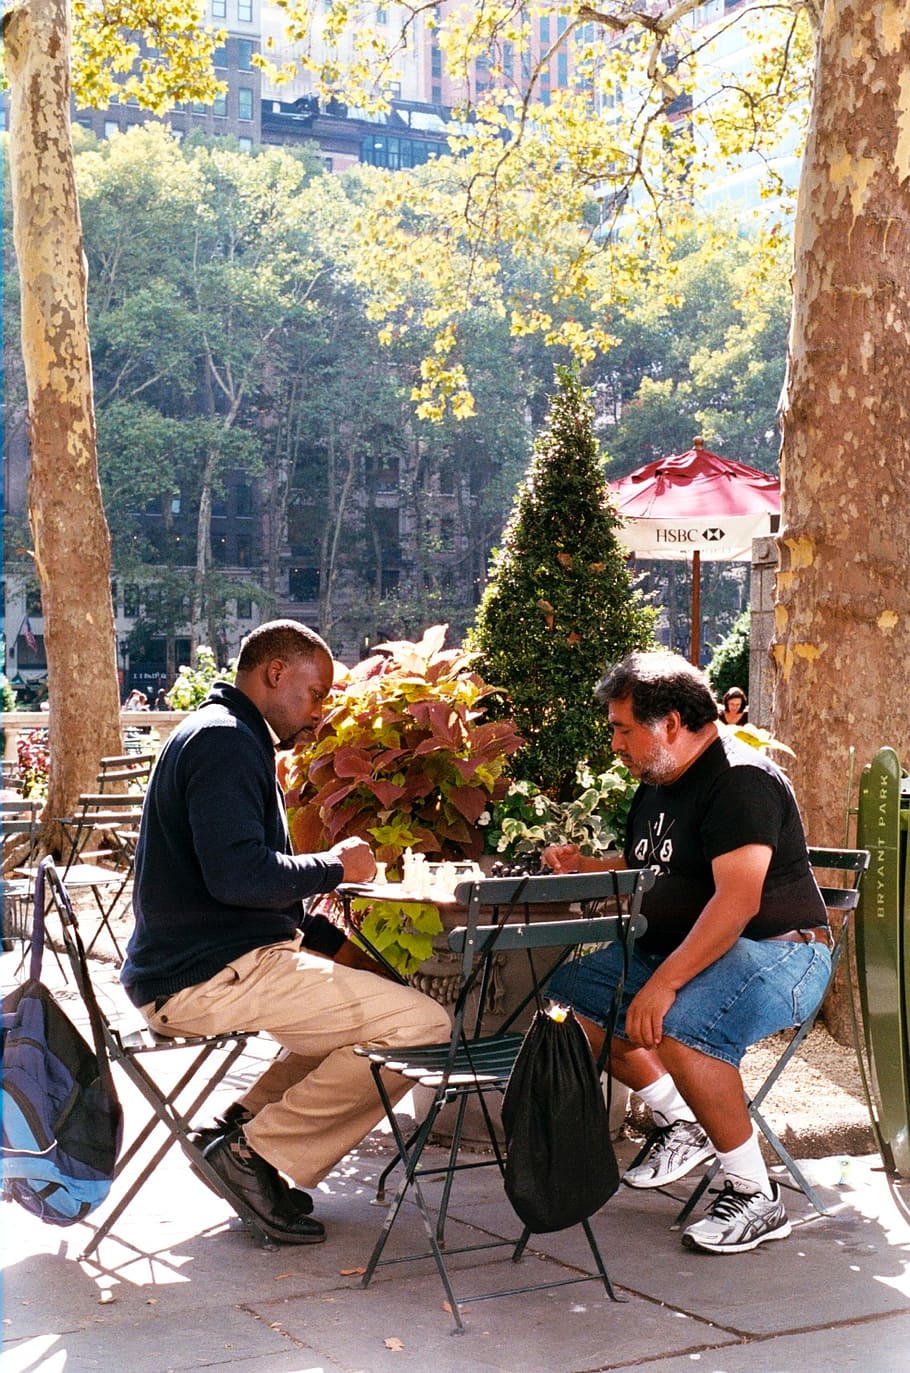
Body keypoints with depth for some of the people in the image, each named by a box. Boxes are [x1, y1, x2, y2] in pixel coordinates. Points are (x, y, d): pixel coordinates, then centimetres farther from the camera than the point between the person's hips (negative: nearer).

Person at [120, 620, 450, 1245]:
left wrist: (335, 942, 15)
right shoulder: (224, 739, -12)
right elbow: (237, 874, -25)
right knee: (423, 1025, -14)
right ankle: (258, 1149, -9)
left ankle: (249, 1120, 13)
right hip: (210, 977, -11)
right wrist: (334, 866, -9)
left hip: (184, 969, 11)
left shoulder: (224, 736, 22)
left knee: (374, 984, 27)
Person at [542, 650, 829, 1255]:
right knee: (570, 994, 5)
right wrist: (583, 867, 6)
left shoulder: (741, 779, -19)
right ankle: (680, 1120, 13)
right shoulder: (659, 783, 12)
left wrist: (662, 984, -35)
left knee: (681, 1027, -36)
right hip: (679, 946, 10)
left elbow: (737, 901, -30)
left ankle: (756, 1194, -19)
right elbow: (642, 867, 28)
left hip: (778, 951, -10)